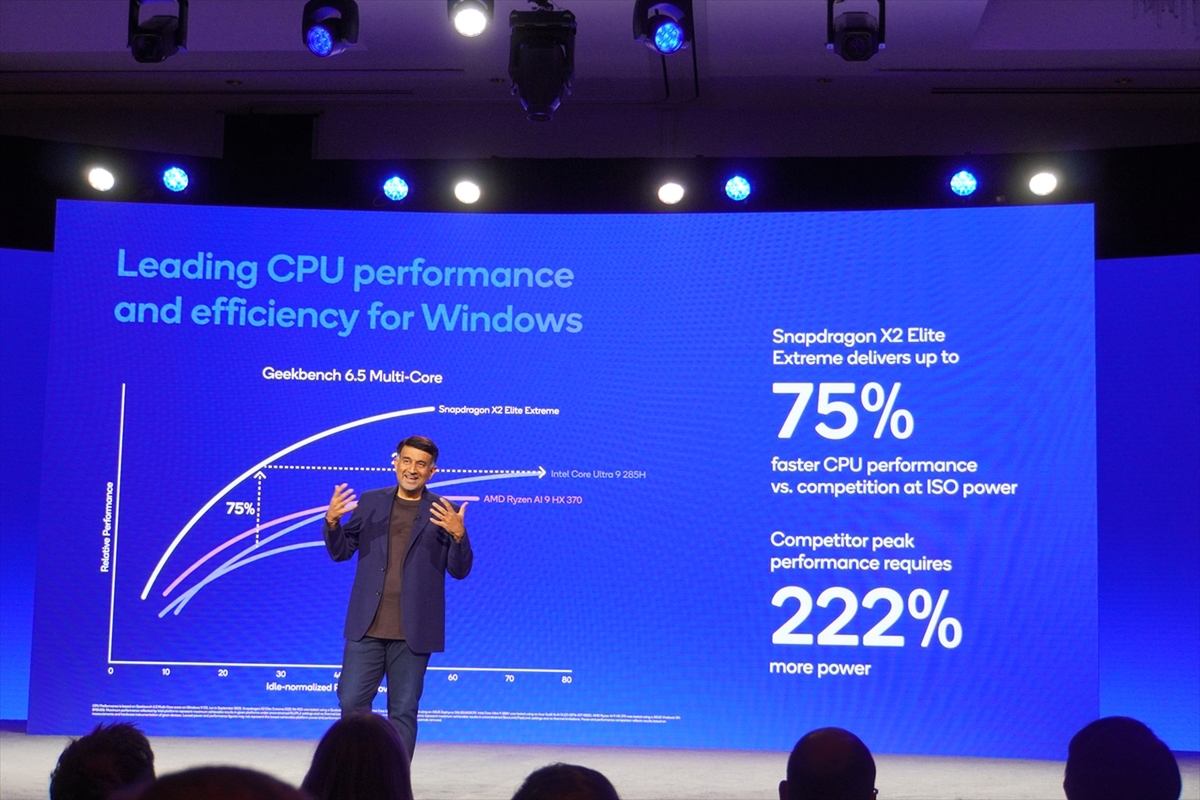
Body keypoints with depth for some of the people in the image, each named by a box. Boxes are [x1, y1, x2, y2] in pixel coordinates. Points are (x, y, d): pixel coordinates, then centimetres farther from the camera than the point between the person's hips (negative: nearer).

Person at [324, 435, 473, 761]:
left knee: (403, 711, 4)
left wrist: (459, 535, -21)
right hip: (367, 626, 2)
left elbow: (460, 570, -2)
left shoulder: (445, 513, 1)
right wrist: (332, 521, -11)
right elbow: (341, 552, 8)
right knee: (352, 702, 3)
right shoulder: (369, 502, 7)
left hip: (412, 631, -2)